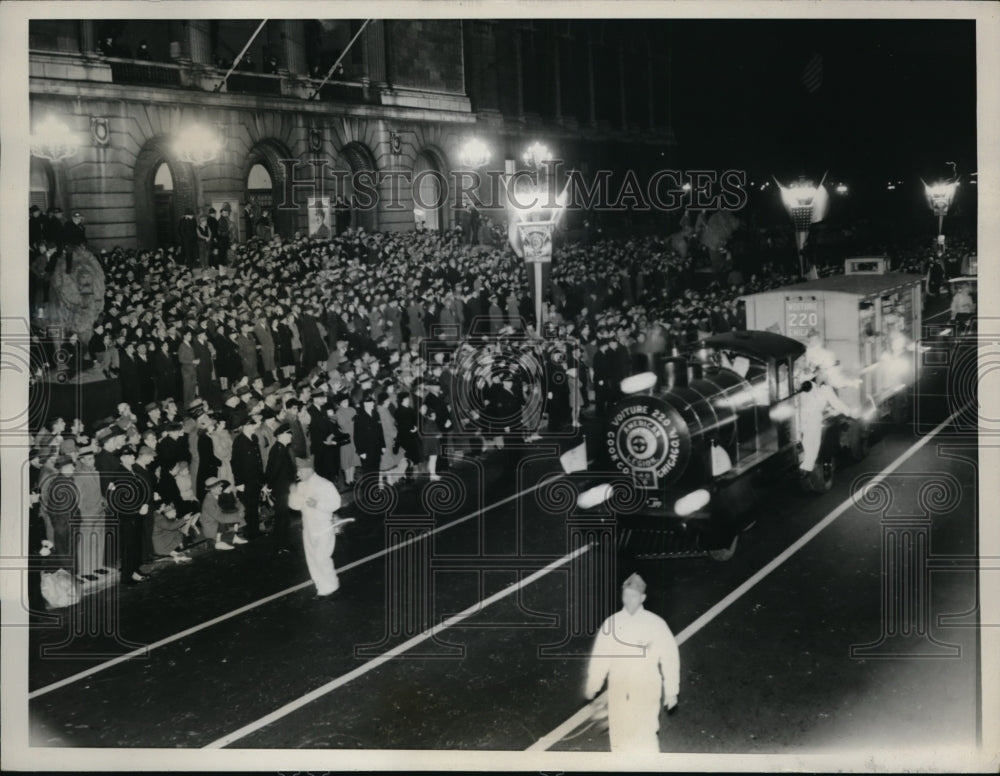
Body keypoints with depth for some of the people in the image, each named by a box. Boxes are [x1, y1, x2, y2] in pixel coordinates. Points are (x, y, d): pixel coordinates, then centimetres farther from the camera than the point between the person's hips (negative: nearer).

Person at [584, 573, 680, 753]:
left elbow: (669, 657, -5)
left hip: (646, 693, -3)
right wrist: (592, 686, 14)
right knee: (620, 735, 13)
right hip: (619, 692, 3)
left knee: (645, 737, -8)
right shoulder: (612, 624, -4)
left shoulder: (656, 624, -10)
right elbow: (599, 656, 5)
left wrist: (671, 691, -3)